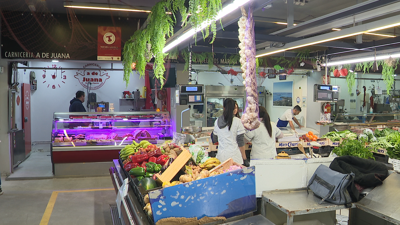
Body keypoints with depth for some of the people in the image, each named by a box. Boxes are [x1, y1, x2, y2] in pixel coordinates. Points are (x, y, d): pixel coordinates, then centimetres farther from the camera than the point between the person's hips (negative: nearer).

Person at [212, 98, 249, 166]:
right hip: (234, 157, -3)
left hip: (221, 156, 4)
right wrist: (244, 158, 1)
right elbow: (240, 142, -6)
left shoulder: (217, 121, 4)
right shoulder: (237, 121, -7)